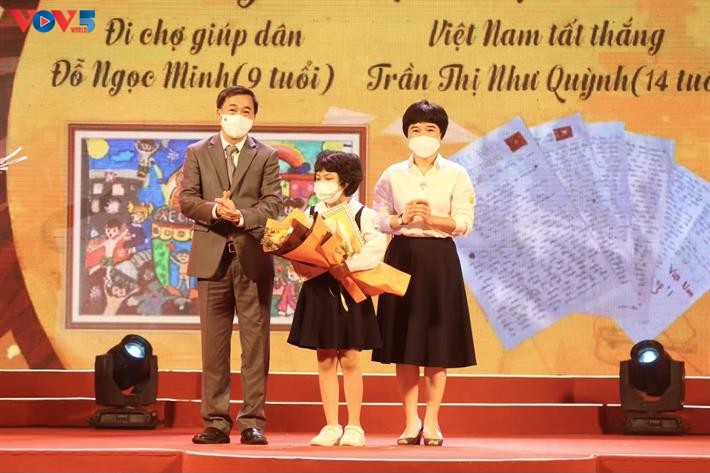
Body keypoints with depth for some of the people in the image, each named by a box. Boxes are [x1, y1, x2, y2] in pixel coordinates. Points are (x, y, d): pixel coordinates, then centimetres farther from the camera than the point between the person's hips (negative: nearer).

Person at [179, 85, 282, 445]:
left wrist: (241, 216, -18)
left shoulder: (266, 157, 9)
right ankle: (215, 422, 5)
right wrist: (214, 210, -16)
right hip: (212, 256, 1)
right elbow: (186, 199, 3)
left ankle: (252, 422, 0)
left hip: (253, 257, -1)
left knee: (255, 341, -2)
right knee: (214, 344, 2)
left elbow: (273, 204, -1)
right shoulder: (197, 153, 11)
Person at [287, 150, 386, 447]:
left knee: (349, 359, 1)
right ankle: (331, 426, 11)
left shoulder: (361, 214, -4)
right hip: (319, 291, 3)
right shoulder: (311, 215, 7)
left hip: (349, 293, -3)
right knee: (325, 360, 6)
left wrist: (349, 265, -25)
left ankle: (354, 427, 9)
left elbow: (376, 247, -17)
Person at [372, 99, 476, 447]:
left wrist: (432, 219, -17)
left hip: (439, 260, -1)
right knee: (403, 343, 2)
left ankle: (432, 421, 8)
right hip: (402, 257, 1)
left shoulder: (455, 175, 3)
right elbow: (378, 220, 5)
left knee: (437, 343, 0)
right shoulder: (393, 175, 7)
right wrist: (402, 218, -13)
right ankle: (411, 419, 10)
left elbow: (464, 223, -3)